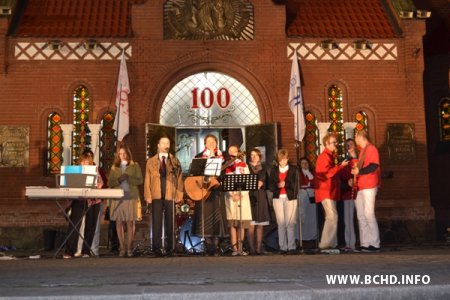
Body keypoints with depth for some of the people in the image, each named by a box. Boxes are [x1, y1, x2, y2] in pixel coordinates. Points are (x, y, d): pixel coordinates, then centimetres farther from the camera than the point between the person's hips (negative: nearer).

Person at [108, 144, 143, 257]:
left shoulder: (135, 166, 9)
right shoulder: (114, 167, 15)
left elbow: (140, 180, 2)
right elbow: (110, 183, 9)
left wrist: (128, 178, -12)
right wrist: (118, 180, -9)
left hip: (131, 197, -2)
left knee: (130, 223, -4)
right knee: (119, 223, 0)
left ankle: (129, 248, 2)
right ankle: (122, 248, 6)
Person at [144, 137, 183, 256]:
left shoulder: (175, 161, 11)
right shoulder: (151, 161, 11)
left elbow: (179, 178, 5)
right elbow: (147, 180, 7)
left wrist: (179, 194, -5)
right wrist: (148, 196, -3)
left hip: (170, 196, 0)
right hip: (156, 196, 0)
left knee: (170, 223, 2)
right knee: (156, 223, 0)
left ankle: (170, 248, 8)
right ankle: (157, 248, 4)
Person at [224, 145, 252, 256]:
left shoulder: (244, 165, 10)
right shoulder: (226, 167, 10)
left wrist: (241, 195, -10)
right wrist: (233, 194, -11)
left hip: (243, 196, 0)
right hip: (231, 197, 0)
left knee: (241, 223, -1)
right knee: (232, 223, -4)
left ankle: (240, 247, 3)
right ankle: (234, 248, -2)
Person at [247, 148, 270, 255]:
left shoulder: (263, 169, 17)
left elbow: (267, 184, 12)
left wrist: (261, 183, -7)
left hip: (261, 198, 3)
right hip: (250, 197, -3)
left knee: (260, 225, 3)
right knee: (251, 225, -10)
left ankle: (259, 248, 6)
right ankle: (251, 248, -7)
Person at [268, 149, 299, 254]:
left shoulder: (293, 169, 7)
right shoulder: (274, 170, 13)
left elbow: (295, 185, -2)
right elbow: (270, 185, 6)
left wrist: (285, 184, -15)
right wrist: (277, 185, -12)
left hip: (290, 198, -2)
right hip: (278, 198, 2)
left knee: (290, 223, -6)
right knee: (281, 223, 0)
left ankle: (291, 246, -1)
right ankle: (283, 247, 2)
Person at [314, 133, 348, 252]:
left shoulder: (329, 156, 20)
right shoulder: (325, 156, -13)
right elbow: (328, 173, -22)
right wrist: (341, 165, -18)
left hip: (330, 191, 11)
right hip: (326, 191, -11)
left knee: (331, 217, 12)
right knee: (332, 217, -15)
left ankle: (331, 243, 16)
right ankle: (325, 244, -14)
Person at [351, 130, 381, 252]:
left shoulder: (371, 148, -7)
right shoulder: (362, 150, 21)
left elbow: (374, 166, -17)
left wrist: (359, 171, -19)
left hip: (369, 186, -9)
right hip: (361, 187, 9)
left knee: (369, 214, -11)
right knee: (361, 216, 6)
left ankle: (375, 244, -8)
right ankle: (365, 243, 8)